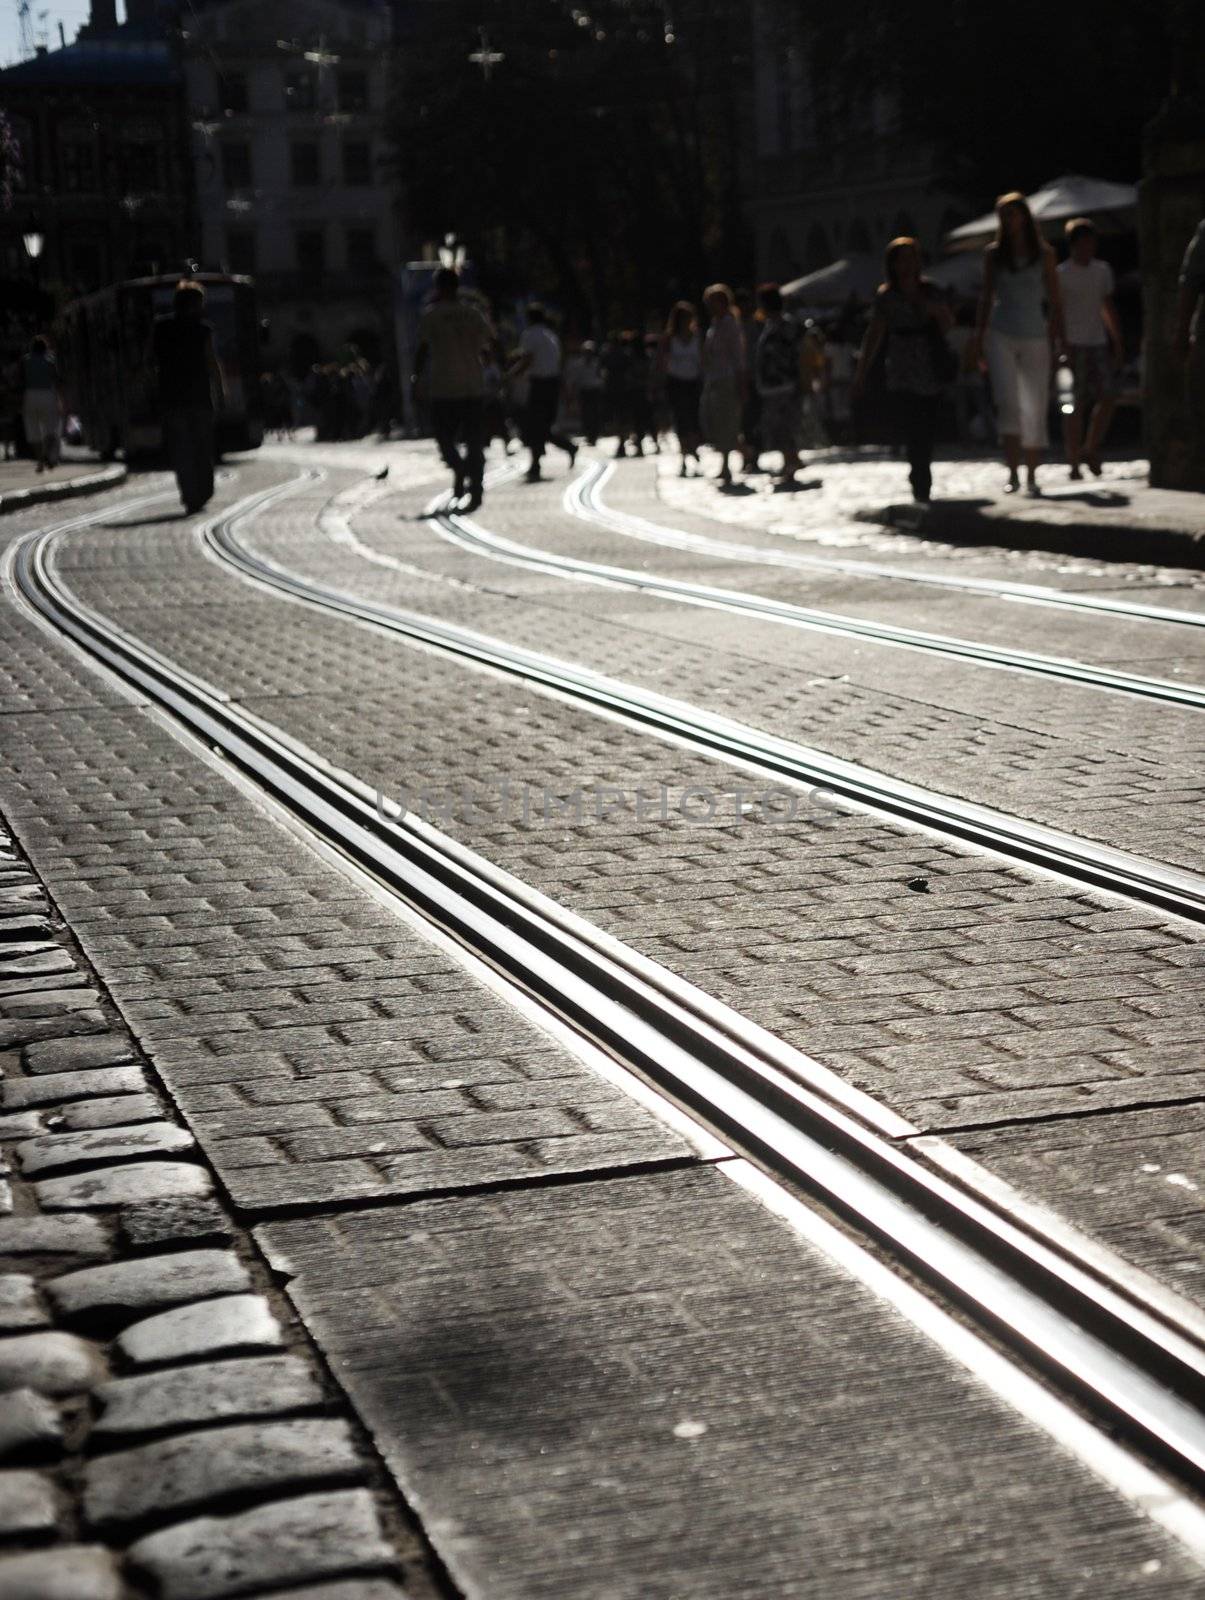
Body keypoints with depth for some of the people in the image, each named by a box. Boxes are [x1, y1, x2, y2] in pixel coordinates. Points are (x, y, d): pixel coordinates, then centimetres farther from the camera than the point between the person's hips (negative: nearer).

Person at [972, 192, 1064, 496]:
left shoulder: (1043, 254, 4)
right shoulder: (994, 254, 7)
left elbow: (1055, 300, 5)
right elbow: (987, 299, 11)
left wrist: (1061, 340, -2)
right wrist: (978, 340, 7)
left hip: (1035, 337, 0)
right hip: (1001, 336, 0)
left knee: (1035, 409, 2)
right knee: (1007, 403, -14)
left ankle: (1031, 476, 11)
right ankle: (1013, 473, -12)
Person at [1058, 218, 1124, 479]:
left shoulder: (1103, 270, 14)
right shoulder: (1061, 274, -4)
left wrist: (1118, 343, 17)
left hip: (1098, 343, 5)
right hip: (1073, 344, -5)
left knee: (1108, 396, -5)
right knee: (1077, 405, -6)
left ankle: (1091, 450, 11)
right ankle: (1074, 463, -1)